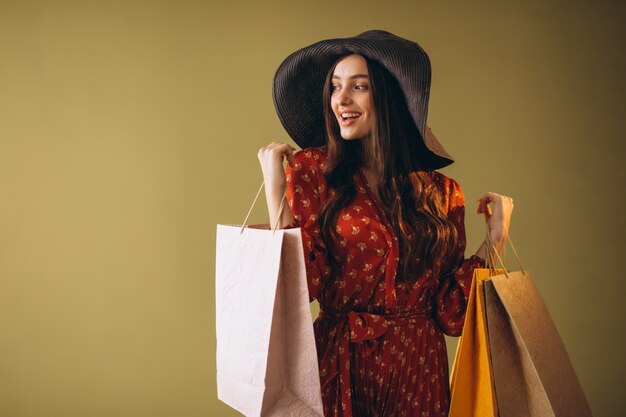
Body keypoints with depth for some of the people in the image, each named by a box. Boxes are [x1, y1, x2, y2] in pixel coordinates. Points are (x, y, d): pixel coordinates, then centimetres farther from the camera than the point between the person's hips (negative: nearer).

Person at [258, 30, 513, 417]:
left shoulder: (441, 193, -1)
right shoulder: (313, 168, -6)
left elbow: (449, 312, -2)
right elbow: (302, 283, -15)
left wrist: (494, 241, -7)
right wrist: (275, 188, -18)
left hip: (419, 370, 2)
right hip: (339, 367, -1)